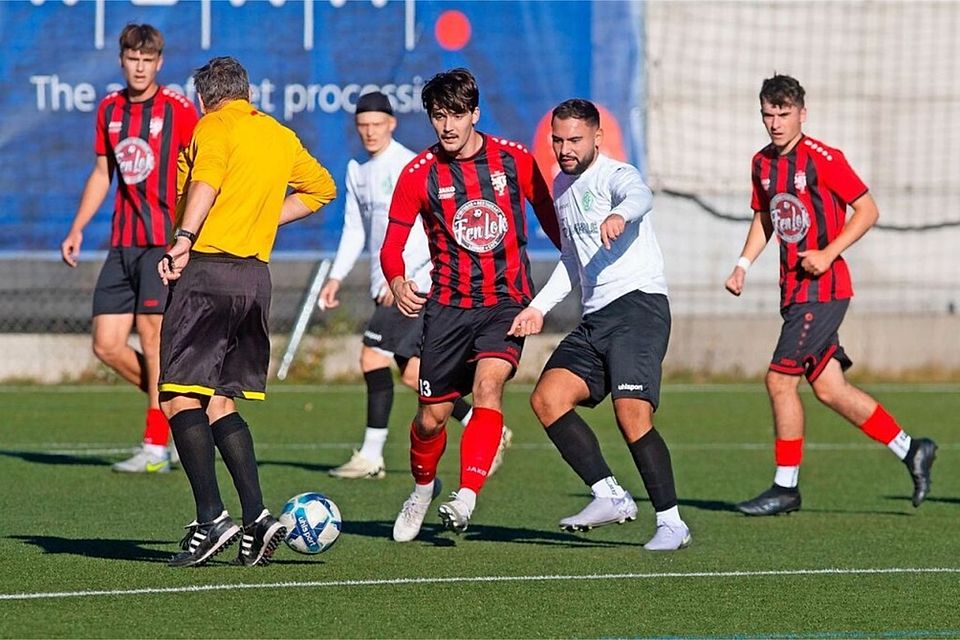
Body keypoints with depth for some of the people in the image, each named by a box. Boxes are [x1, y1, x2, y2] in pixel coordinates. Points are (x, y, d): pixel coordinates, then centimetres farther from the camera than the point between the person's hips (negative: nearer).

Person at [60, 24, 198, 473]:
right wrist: (77, 229, 18)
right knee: (106, 345, 2)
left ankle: (156, 447, -4)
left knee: (153, 339, -10)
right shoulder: (109, 109, 12)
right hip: (122, 244, 6)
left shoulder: (179, 110, -6)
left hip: (165, 242, -6)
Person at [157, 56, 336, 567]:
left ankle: (211, 519, -17)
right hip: (256, 273, 7)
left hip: (207, 270, -7)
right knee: (219, 403, 14)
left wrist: (184, 239, -30)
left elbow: (207, 180, -23)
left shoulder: (213, 127, -2)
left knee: (180, 398, -6)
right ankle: (256, 519, 3)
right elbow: (322, 187, 33)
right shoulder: (282, 137, 18)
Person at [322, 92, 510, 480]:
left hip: (415, 283, -8)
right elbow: (355, 230, 22)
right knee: (413, 375, 5)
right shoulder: (358, 172, 15)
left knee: (373, 357, -14)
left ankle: (371, 455, -10)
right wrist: (336, 277, 12)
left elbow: (433, 229, -15)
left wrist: (402, 277, -21)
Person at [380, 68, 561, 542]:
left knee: (488, 381, -27)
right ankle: (423, 486, 36)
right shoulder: (419, 174, -3)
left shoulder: (514, 160, -2)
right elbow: (393, 242, -1)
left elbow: (550, 218, 12)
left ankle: (467, 497, -32)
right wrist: (397, 281, -21)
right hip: (448, 304, 1)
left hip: (507, 299, -1)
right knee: (431, 417, 4)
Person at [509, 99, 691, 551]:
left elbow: (640, 196, -33)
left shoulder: (614, 175, -6)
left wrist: (620, 214, -56)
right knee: (546, 398, -7)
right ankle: (610, 496, -5)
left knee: (632, 415, -19)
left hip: (637, 304, -9)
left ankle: (671, 522, -13)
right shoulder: (562, 186, 20)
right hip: (594, 318, 9)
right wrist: (539, 307, 26)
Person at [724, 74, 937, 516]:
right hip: (795, 290, 8)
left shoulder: (823, 159, -12)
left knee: (780, 379, -10)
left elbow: (867, 210, -9)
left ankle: (785, 487, -1)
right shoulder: (762, 163, 11)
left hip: (821, 289, -8)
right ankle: (910, 450, 21)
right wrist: (743, 264, 9)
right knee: (828, 388, 8)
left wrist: (829, 253, -19)